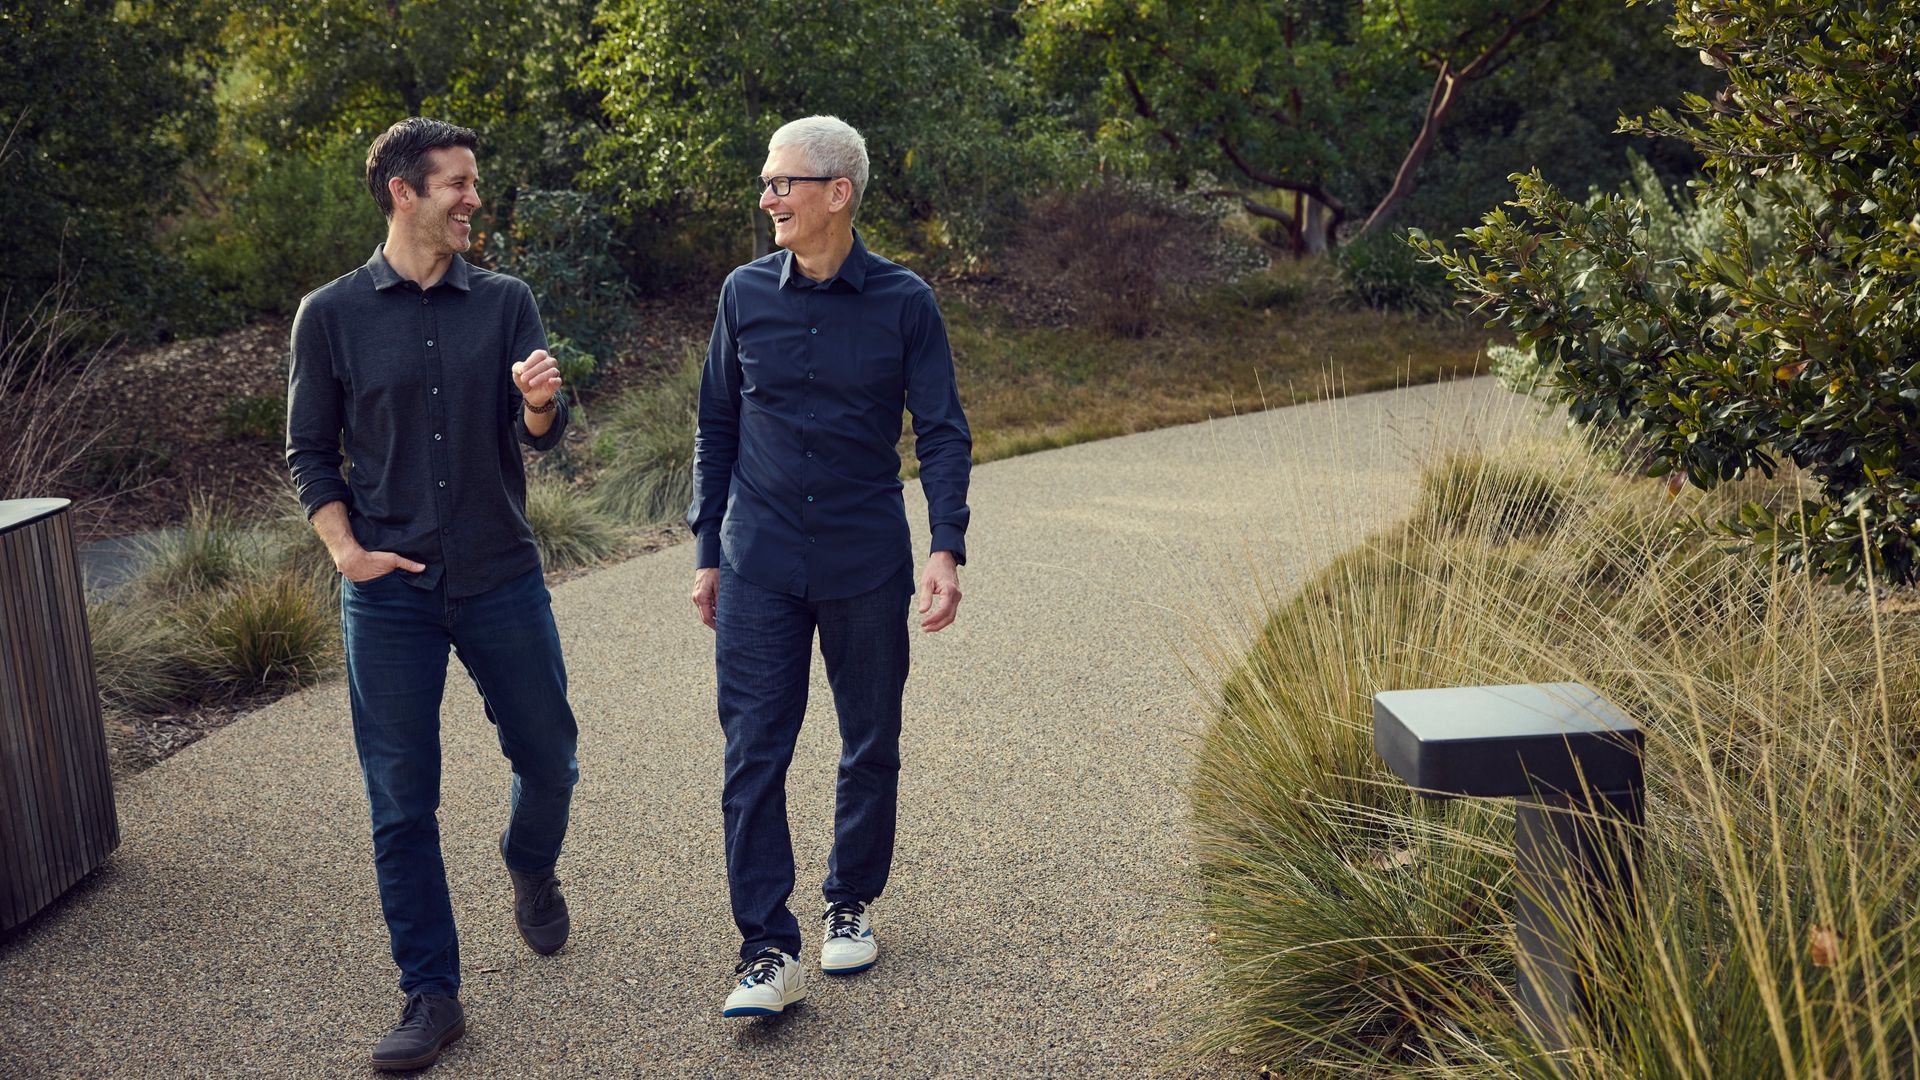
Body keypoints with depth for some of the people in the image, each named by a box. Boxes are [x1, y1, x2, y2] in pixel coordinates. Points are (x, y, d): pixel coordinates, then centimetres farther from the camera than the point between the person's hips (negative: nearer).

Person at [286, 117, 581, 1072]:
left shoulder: (504, 302, 3)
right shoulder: (331, 314, 0)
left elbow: (541, 435, -4)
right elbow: (309, 452, 5)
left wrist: (540, 403, -27)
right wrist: (347, 552, -8)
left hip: (502, 580, 2)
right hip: (391, 592, -1)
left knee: (548, 759, 11)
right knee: (402, 803, 3)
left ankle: (530, 867, 44)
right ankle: (431, 995, 15)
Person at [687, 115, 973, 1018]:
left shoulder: (903, 301, -4)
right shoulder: (746, 294, 2)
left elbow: (943, 432, -2)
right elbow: (717, 428, 10)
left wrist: (946, 550, -14)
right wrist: (707, 552, 9)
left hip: (867, 566, -1)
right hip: (760, 568, 1)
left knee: (870, 747, 11)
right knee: (753, 755, -4)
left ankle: (851, 905, 31)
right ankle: (768, 949, 1)